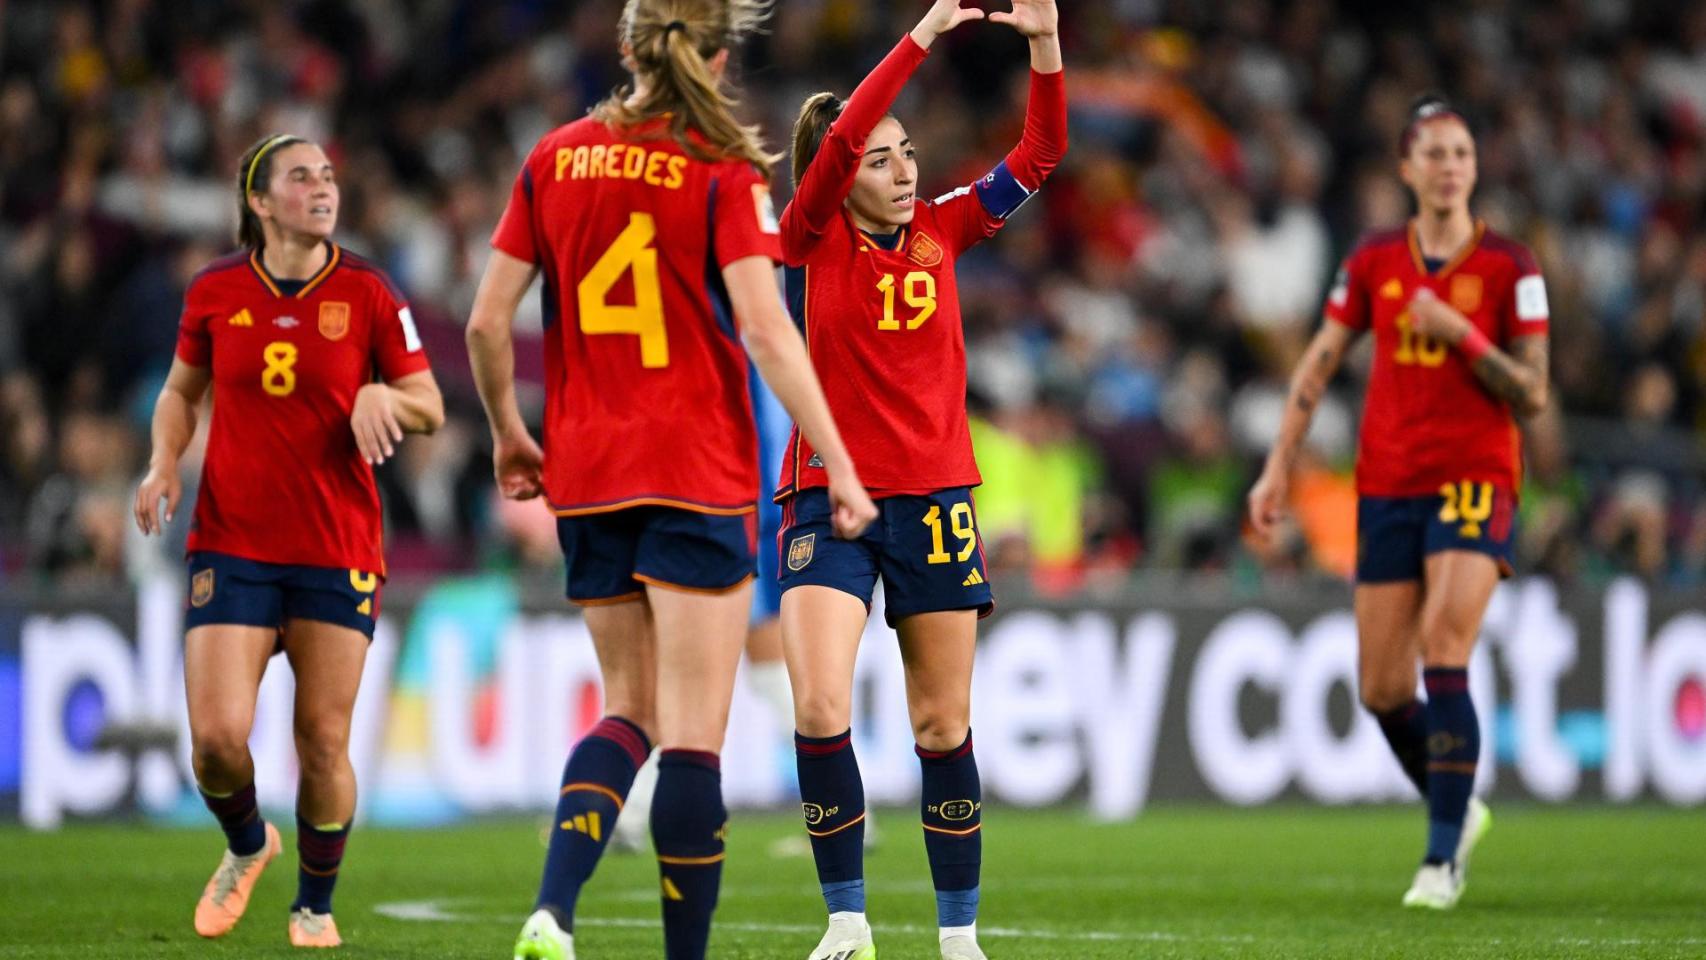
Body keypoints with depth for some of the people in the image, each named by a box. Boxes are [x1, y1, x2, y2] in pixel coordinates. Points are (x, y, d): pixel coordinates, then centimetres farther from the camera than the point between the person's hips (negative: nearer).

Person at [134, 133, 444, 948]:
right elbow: (180, 391, 18)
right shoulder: (215, 292, 3)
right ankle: (246, 847, 22)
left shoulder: (366, 292, -1)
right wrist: (165, 462, 1)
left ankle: (315, 905, 21)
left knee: (324, 744, -1)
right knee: (217, 736, -11)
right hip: (232, 542, 0)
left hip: (339, 551, 0)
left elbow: (430, 408, 4)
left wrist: (382, 396, -17)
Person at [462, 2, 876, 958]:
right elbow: (764, 330, -16)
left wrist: (509, 432, 21)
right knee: (695, 733, -1)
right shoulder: (724, 172, -7)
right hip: (699, 475, -5)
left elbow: (488, 322, 6)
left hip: (585, 475, 5)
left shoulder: (558, 158, 6)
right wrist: (839, 466, -13)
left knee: (632, 710, 15)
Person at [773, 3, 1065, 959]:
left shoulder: (942, 229, 4)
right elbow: (841, 138, -21)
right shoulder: (814, 239, -5)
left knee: (945, 727, 6)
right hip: (830, 498, -3)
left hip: (935, 499, 3)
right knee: (820, 711, -16)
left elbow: (1040, 155, -1)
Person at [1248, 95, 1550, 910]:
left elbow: (1533, 395, -5)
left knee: (1443, 653, -21)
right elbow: (1319, 364, 12)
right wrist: (1278, 468, 6)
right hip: (1386, 488, 4)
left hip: (1474, 482, -4)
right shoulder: (1374, 261, 6)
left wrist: (1460, 332, -18)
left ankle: (1442, 858, -16)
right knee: (1381, 690, 2)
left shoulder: (1509, 268, -3)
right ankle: (1456, 811, 28)